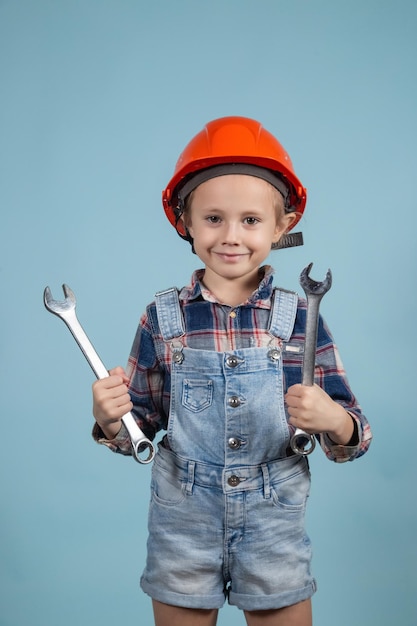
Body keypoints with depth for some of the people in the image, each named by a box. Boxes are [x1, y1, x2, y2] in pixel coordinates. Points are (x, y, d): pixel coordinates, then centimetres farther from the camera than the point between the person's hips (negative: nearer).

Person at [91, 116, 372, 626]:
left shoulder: (300, 318, -7)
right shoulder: (163, 318, -5)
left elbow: (351, 435, -4)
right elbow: (142, 425, 3)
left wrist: (334, 421, -25)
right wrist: (110, 421, -17)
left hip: (274, 528, 0)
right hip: (182, 527, 1)